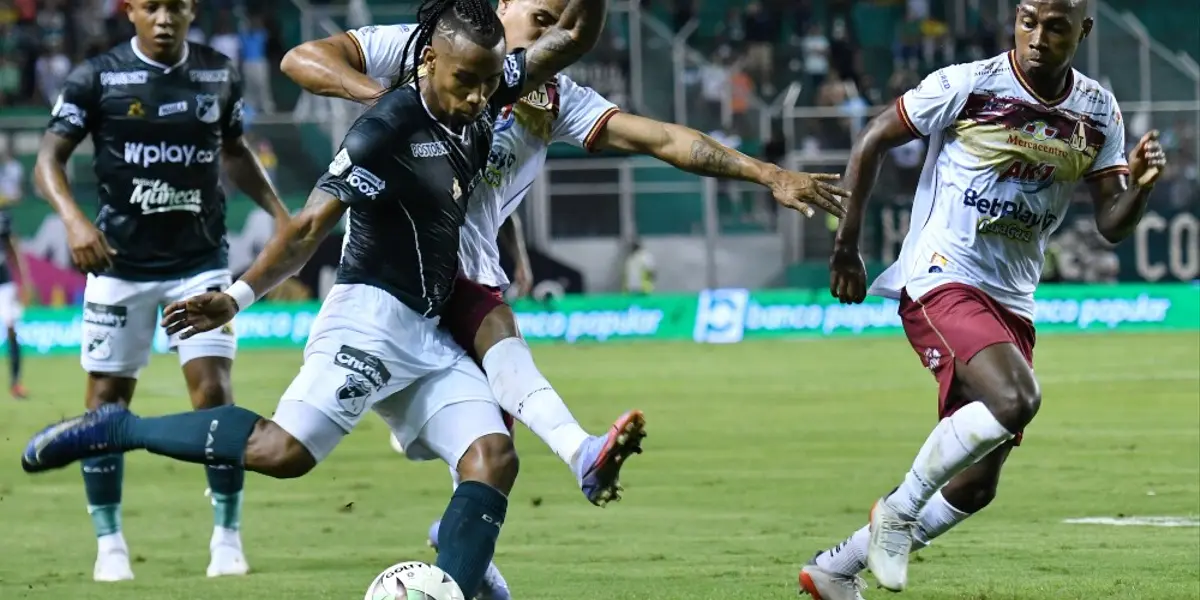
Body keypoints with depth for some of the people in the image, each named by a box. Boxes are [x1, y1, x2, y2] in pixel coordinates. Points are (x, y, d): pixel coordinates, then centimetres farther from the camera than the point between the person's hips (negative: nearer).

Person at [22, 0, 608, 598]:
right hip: (371, 318, -8)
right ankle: (119, 429, -8)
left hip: (429, 335, 8)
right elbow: (310, 226, -17)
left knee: (493, 458, -10)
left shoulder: (479, 102, 6)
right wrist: (240, 296, -25)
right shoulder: (386, 129, -16)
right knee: (282, 450, -22)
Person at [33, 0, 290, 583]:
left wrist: (278, 211, 9)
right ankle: (109, 542, 14)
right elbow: (49, 158, -13)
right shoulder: (97, 77, -8)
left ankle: (228, 535, 3)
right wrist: (74, 218, -30)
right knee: (107, 397, 2)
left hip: (201, 261, 1)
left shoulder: (220, 74, 3)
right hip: (121, 265, -1)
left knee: (213, 390, -9)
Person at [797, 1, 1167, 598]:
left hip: (1011, 302, 6)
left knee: (975, 486, 7)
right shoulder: (966, 86, -9)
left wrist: (1140, 185, -17)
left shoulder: (1097, 112, 5)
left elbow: (1111, 225, 5)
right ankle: (900, 511, -12)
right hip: (942, 282, -6)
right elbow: (872, 141, 1)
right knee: (1015, 399, -32)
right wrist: (846, 247, 3)